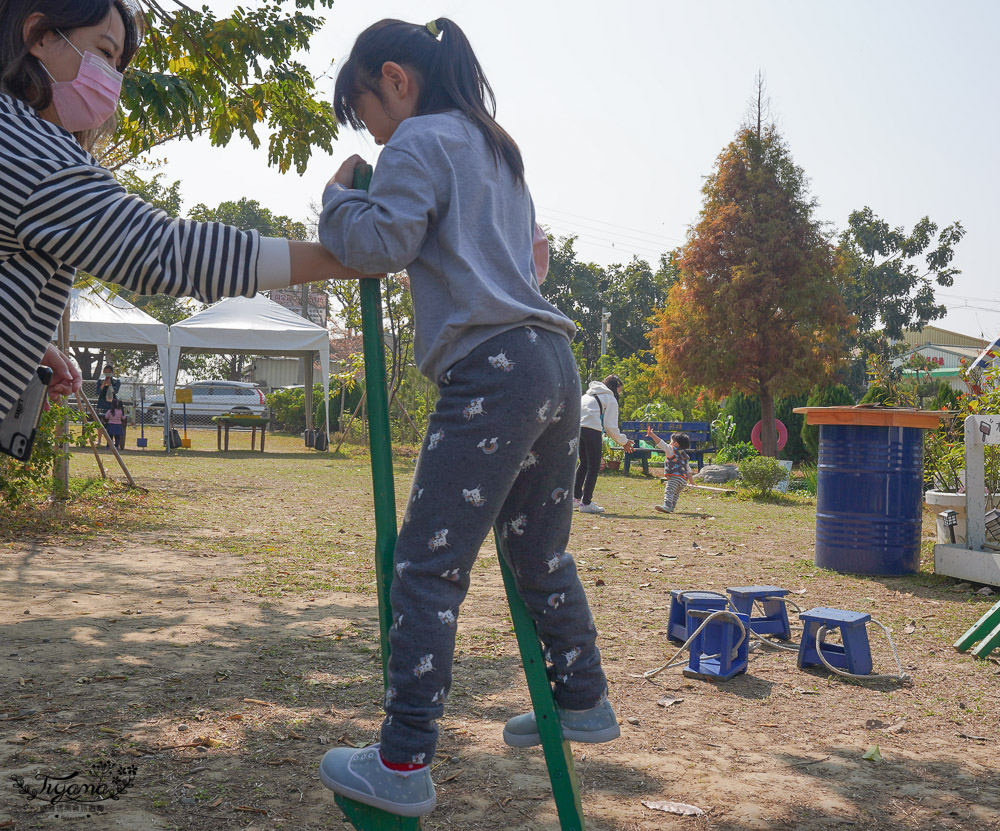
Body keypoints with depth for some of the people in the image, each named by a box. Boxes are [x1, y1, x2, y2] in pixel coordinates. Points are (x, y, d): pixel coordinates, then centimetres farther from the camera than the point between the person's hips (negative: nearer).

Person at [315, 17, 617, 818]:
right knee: (540, 553, 20)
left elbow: (381, 243, -14)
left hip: (492, 371, -9)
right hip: (553, 366, 9)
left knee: (427, 568, -7)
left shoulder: (419, 142, -1)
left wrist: (339, 195, 5)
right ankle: (583, 700, 33)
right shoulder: (496, 148, 26)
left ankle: (403, 764, -4)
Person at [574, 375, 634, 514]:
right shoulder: (610, 399, 8)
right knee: (594, 467, 1)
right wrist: (624, 441, 12)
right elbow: (610, 426, 1)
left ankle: (576, 498, 24)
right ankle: (586, 503, -1)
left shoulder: (588, 395, 30)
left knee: (584, 463, 22)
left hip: (576, 428, 7)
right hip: (592, 430, -7)